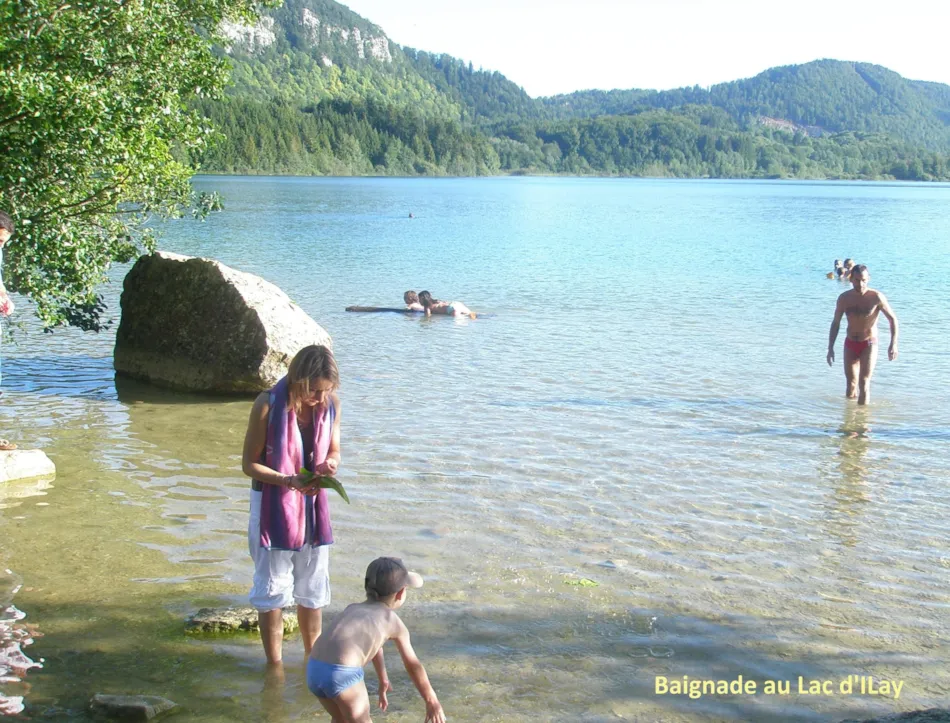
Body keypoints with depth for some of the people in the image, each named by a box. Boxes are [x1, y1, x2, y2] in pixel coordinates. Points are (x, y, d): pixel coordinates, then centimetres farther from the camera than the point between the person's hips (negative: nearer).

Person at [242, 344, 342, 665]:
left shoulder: (331, 404, -9)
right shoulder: (268, 405, -21)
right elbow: (249, 463, -14)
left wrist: (330, 464, -17)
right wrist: (287, 480, -28)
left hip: (313, 505, 4)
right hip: (272, 506, -4)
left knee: (313, 590, 16)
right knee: (272, 590, 7)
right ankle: (274, 665, 23)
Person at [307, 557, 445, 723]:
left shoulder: (352, 608, 30)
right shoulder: (394, 622, 15)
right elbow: (413, 667, 23)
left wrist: (383, 681, 61)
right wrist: (432, 702, 35)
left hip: (313, 670, 6)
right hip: (343, 674, -6)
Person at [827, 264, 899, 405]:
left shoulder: (876, 297, -13)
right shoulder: (844, 298, -4)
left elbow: (893, 319, -7)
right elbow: (835, 323, 5)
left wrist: (894, 344, -18)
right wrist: (830, 348, 1)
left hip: (869, 345, -3)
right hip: (850, 344, 3)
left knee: (864, 383, -10)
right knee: (851, 383, 9)